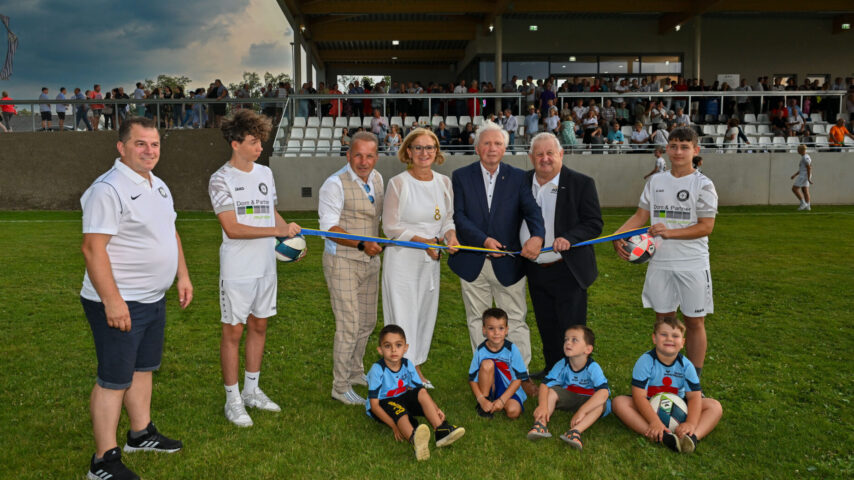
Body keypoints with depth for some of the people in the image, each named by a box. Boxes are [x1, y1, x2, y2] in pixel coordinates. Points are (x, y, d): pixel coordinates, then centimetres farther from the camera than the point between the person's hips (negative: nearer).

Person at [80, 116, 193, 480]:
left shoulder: (159, 187, 12)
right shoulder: (108, 189, -18)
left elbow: (171, 234, 21)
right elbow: (93, 248, -22)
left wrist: (183, 276, 15)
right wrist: (112, 301, -25)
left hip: (154, 300, 9)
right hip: (119, 303, -9)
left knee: (143, 369, 20)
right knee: (113, 380, 0)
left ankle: (140, 434, 36)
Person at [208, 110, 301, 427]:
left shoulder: (265, 173, 10)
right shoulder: (221, 179, -10)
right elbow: (232, 228, -18)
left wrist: (291, 234, 4)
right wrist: (278, 230, -22)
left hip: (266, 266, 7)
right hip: (237, 270, -6)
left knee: (259, 326, 14)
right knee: (233, 331, 2)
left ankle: (252, 391, 29)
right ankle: (232, 400, 15)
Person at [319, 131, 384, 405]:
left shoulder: (377, 179, 8)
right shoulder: (335, 184, -15)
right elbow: (330, 227, -19)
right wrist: (361, 244, -28)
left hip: (370, 260, 8)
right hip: (342, 262, -7)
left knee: (368, 322, 16)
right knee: (348, 326, -6)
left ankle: (356, 373, 36)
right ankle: (340, 386, 10)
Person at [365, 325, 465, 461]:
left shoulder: (407, 365, -6)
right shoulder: (377, 370, -22)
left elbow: (421, 391, -2)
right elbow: (374, 405, -22)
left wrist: (436, 409, -19)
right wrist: (394, 426, -31)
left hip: (401, 398, 6)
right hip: (382, 405, -6)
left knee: (422, 392, -21)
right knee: (398, 409, -38)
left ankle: (441, 431, -33)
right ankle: (414, 440, -70)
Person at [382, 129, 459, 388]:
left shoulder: (443, 182, 6)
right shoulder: (398, 183, -10)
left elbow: (447, 219, 12)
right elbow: (390, 226, -10)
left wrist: (451, 236, -10)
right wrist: (423, 240, -19)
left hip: (431, 260, 5)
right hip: (402, 258, -5)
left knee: (426, 312, 14)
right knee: (403, 315, -1)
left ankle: (417, 367, 31)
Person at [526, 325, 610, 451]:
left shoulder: (593, 368, -27)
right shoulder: (562, 365, -17)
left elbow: (604, 392, -39)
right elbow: (545, 384, -20)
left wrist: (582, 411, -47)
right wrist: (542, 405, -40)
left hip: (589, 399, -3)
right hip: (569, 397, 3)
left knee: (601, 404, -34)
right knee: (551, 392, -21)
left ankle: (576, 431, -47)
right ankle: (541, 424, -37)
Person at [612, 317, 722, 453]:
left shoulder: (686, 365, -8)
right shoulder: (646, 361, -17)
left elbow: (694, 396, -13)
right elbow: (639, 395, -24)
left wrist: (691, 423, -32)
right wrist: (654, 421, -37)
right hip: (649, 408, -3)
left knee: (715, 406, -13)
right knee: (619, 402, -30)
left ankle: (693, 436, -41)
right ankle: (660, 436, -47)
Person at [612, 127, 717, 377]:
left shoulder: (703, 184, -4)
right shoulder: (655, 181, 8)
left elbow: (706, 226, -11)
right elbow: (640, 216, 7)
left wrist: (670, 233, -23)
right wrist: (618, 235, -9)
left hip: (693, 265, -3)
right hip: (660, 263, 3)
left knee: (694, 322, 6)